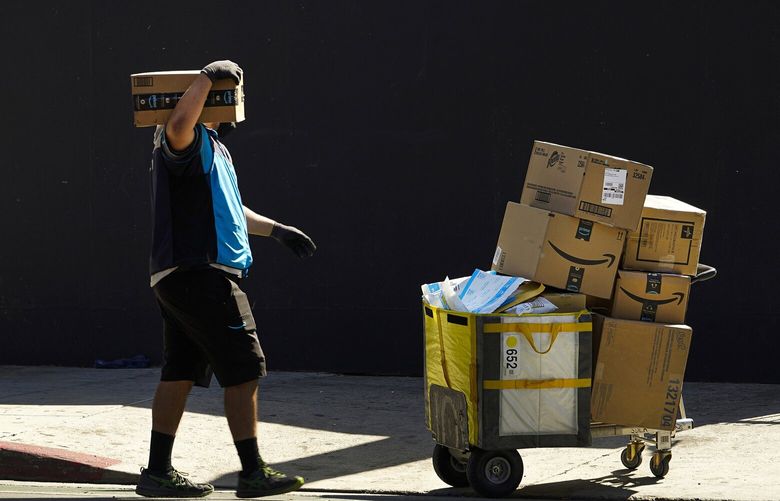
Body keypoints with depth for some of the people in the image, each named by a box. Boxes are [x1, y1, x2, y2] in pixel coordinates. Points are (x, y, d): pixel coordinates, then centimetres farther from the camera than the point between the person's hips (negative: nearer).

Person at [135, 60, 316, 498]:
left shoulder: (213, 146, 24)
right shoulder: (191, 141, -10)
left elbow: (226, 208, 36)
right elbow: (178, 125, -37)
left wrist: (277, 230, 38)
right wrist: (208, 77, -29)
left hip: (182, 278, 11)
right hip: (199, 273, -11)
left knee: (180, 373, 11)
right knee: (244, 369, -7)